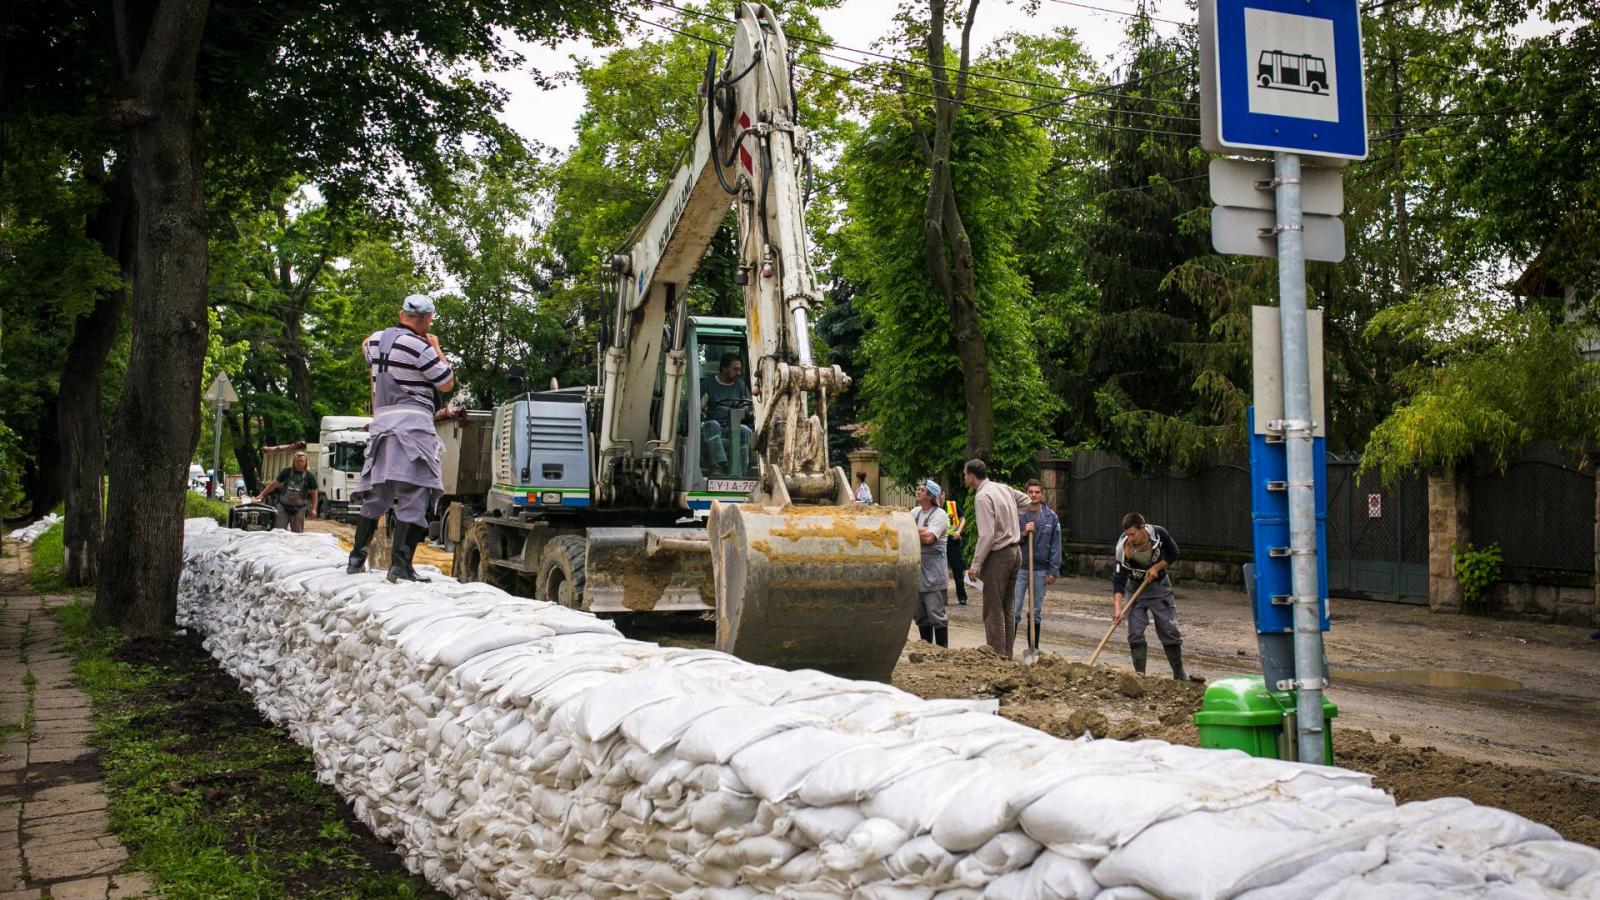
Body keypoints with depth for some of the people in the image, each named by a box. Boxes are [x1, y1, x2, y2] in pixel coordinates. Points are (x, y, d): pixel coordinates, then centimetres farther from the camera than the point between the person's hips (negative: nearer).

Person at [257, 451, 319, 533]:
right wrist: (262, 495, 3)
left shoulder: (309, 476, 0)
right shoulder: (287, 472, 1)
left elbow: (313, 493, 2)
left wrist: (313, 509, -7)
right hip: (283, 507, 0)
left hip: (299, 509, 0)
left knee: (297, 533, 5)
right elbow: (274, 484, 5)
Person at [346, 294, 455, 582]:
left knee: (375, 494, 17)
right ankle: (401, 564, -15)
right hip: (412, 424, -7)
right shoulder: (419, 346, -11)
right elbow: (447, 384, 0)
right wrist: (436, 348, 9)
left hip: (381, 423, 7)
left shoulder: (376, 339, 11)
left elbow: (367, 347, 38)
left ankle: (357, 557, 23)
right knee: (414, 497, -8)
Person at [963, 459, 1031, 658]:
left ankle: (997, 655, -5)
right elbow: (1026, 501, 28)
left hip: (998, 556, -9)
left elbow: (987, 535, -20)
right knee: (1007, 609, 14)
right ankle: (1007, 655, 19)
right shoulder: (1004, 488, 10)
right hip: (1014, 552, 9)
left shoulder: (982, 496, -16)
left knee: (993, 610, -5)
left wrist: (975, 565, -16)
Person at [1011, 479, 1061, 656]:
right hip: (1019, 568, -2)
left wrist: (1054, 571, -2)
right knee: (1014, 610, -6)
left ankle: (1033, 648, 19)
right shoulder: (1017, 514, -1)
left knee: (1037, 611, 10)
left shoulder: (1051, 517, 4)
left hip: (1041, 569, 2)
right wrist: (1023, 533, -16)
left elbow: (1056, 546, 4)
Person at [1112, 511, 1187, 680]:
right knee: (1135, 632, -8)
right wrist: (1117, 607, -35)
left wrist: (1157, 567, -20)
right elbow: (1118, 579, -26)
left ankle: (1179, 673, 15)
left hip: (1160, 585, 1)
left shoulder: (1158, 533, -23)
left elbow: (1173, 554, -5)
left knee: (1169, 629, 3)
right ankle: (1139, 674, 0)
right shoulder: (1123, 547, -27)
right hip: (1136, 588, -1)